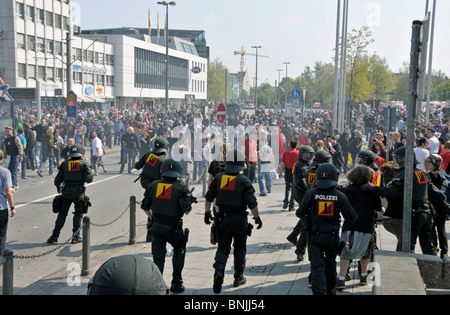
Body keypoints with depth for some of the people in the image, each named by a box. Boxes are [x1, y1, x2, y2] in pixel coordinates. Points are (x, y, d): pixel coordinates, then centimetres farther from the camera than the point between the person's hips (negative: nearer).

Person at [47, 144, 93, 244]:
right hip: (79, 193, -2)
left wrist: (58, 187, 26)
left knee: (62, 214, 8)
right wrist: (91, 176, 12)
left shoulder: (65, 164, 3)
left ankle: (55, 236, 7)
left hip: (66, 192, 2)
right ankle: (75, 236, 10)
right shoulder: (84, 164, -3)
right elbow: (88, 179, -11)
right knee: (78, 214, 11)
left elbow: (57, 180, 5)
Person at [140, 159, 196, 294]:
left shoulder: (154, 185, 1)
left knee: (158, 257, 8)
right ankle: (176, 283, 23)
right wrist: (189, 202, 6)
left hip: (157, 227, 2)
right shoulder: (181, 188, -10)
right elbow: (186, 211, -14)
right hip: (173, 228, -2)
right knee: (179, 251, 22)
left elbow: (145, 207, 7)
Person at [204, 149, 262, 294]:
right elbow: (252, 203, -14)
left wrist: (207, 213, 18)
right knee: (239, 247, 17)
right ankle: (238, 277, 24)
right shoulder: (244, 181, -12)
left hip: (222, 219, 2)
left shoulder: (218, 178, -2)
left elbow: (209, 198, 5)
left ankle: (219, 270, -13)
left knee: (223, 248, 12)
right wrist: (257, 218, 1)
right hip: (239, 220, -2)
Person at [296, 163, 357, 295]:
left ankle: (319, 291, -14)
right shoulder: (340, 196, -7)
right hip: (333, 236, 2)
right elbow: (351, 217, -4)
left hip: (316, 236, -2)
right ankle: (331, 289, 40)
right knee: (331, 262, 23)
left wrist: (304, 216, 18)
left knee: (317, 266, -1)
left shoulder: (311, 194, -10)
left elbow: (300, 213, -4)